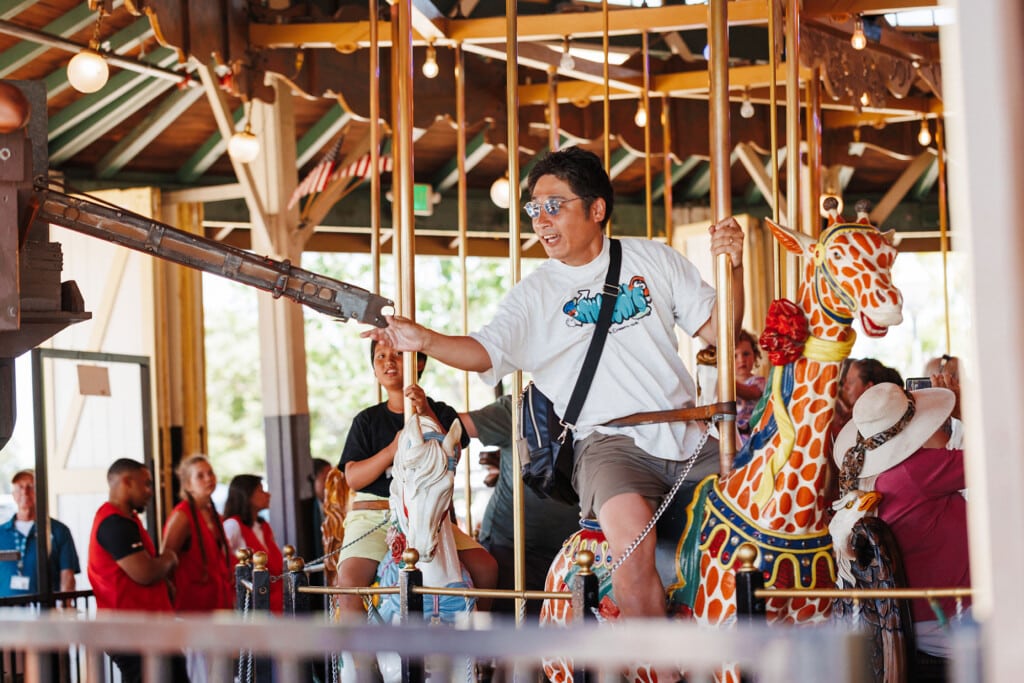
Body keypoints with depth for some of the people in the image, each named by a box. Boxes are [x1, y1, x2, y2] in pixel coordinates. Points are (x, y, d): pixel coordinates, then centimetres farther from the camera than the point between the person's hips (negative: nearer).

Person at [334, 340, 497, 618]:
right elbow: (352, 478, -1)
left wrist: (427, 415, -21)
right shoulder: (367, 420, 11)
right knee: (349, 578, -29)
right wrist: (394, 449, -17)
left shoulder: (442, 413, 11)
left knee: (485, 567, -19)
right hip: (373, 516, -1)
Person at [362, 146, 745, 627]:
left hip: (690, 441, 3)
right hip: (611, 443, -3)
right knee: (633, 542, -32)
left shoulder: (653, 259, 12)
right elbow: (486, 350, -10)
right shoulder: (534, 295, 6)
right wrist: (426, 341, -29)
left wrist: (732, 266, -6)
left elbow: (717, 329, 10)